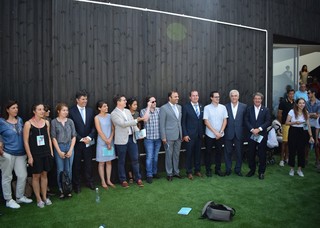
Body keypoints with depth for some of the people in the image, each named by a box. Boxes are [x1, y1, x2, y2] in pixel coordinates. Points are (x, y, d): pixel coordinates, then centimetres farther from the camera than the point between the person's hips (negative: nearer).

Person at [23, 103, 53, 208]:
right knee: (36, 176, 7)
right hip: (35, 154, -4)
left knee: (44, 175, 12)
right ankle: (38, 199, 20)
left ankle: (44, 197, 24)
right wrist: (30, 156, -10)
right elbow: (26, 141, -8)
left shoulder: (46, 122, 4)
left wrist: (51, 152, 8)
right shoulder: (28, 124, -9)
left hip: (46, 153, 4)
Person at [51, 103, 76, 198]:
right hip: (59, 147, -2)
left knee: (68, 170, 6)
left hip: (69, 147, 2)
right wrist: (59, 151, -6)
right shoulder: (54, 122, -1)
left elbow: (74, 136, 4)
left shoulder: (70, 121, 5)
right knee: (60, 170, 1)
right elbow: (53, 137, -2)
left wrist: (71, 150, -3)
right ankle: (61, 190, 15)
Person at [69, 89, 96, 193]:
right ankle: (76, 184, 19)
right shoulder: (72, 111, -6)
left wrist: (89, 137, -8)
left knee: (88, 163, 11)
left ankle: (89, 182, 24)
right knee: (76, 164, 7)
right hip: (77, 142, -3)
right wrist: (81, 139, -11)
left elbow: (93, 126, 5)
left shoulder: (90, 110, 6)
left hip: (88, 142, 3)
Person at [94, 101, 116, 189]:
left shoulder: (110, 116, 4)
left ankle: (108, 180, 20)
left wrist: (110, 140, -10)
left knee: (109, 162, 10)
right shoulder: (97, 117, -7)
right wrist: (107, 142, -11)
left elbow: (113, 129, 2)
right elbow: (99, 131, -11)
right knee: (102, 162, 4)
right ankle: (103, 181, 15)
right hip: (102, 143, -4)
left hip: (110, 142, 4)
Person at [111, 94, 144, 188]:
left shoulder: (127, 111, 13)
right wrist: (136, 120, -25)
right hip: (122, 140, -5)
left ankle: (138, 178, 21)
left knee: (135, 159, 8)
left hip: (132, 138, 5)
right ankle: (123, 180, 21)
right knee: (121, 161, 7)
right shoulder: (114, 114, -8)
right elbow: (123, 124, -20)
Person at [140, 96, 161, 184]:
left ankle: (155, 172, 30)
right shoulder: (143, 111, -5)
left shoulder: (159, 110, 3)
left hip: (158, 137, 3)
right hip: (149, 138, -3)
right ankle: (149, 175, 12)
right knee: (149, 157, 0)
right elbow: (145, 119, -24)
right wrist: (148, 107, -18)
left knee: (155, 156, 15)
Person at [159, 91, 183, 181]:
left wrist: (182, 134, 10)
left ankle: (176, 171, 27)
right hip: (169, 136, -5)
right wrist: (163, 137, -11)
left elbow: (180, 121, 13)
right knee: (169, 155, 5)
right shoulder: (164, 108, -7)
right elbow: (162, 124, -8)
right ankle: (169, 173, 18)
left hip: (178, 136, 5)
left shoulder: (179, 107, 10)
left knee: (176, 154, 14)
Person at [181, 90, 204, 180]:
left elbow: (202, 120, 12)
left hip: (199, 135, 4)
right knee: (189, 154, 4)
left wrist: (203, 132, 8)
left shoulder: (201, 107, 9)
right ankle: (189, 172, 16)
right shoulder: (186, 107, -5)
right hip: (190, 135, -4)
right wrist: (185, 134, -11)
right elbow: (183, 122, -6)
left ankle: (197, 170, 25)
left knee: (198, 153, 11)